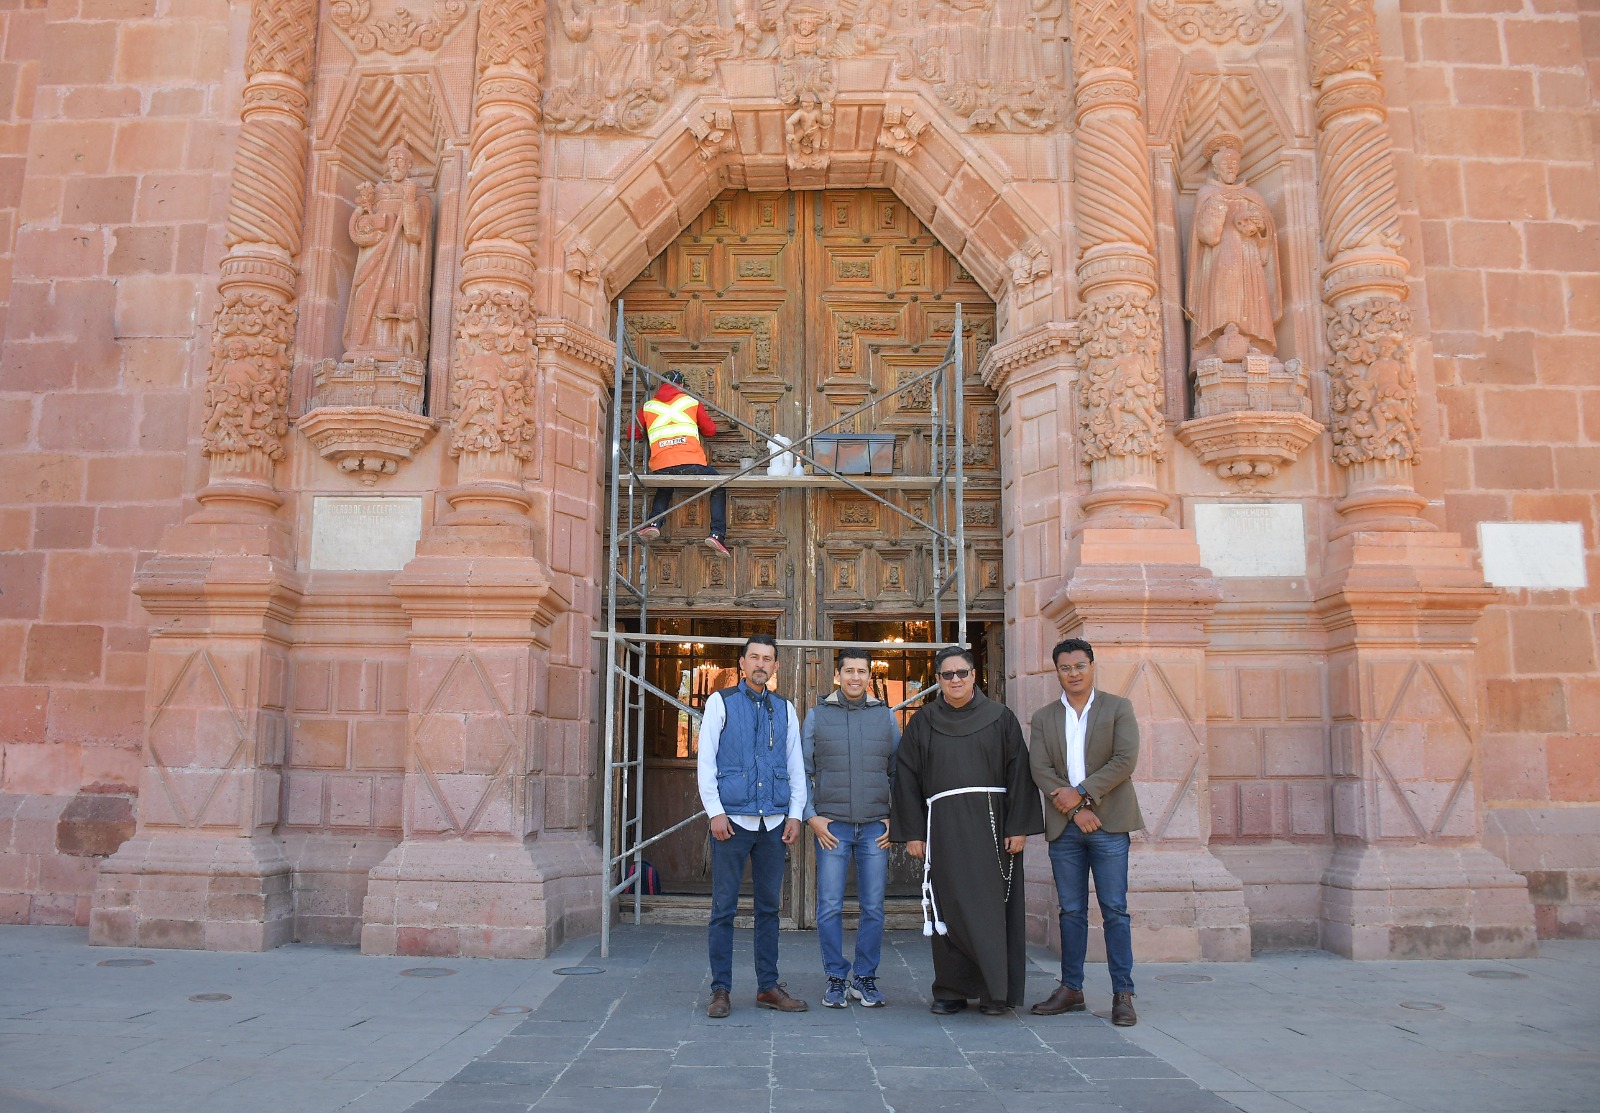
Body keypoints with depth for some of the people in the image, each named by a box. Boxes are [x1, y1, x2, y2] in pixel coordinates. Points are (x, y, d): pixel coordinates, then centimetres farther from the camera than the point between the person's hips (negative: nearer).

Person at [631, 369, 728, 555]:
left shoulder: (647, 407, 19)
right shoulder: (691, 402, 16)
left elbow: (634, 434, 24)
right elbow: (711, 430, 20)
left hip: (661, 467, 2)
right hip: (691, 464, -2)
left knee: (663, 491, 36)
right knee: (719, 488, 23)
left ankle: (653, 523, 9)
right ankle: (717, 533, 6)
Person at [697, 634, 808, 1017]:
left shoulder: (785, 709, 12)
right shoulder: (721, 702, 4)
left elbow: (796, 765, 14)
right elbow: (705, 760, 0)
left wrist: (795, 814, 5)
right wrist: (715, 812, -8)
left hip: (773, 821, 3)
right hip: (732, 819, -3)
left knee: (769, 907, 9)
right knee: (724, 908, 1)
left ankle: (768, 986, 18)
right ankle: (720, 990, 9)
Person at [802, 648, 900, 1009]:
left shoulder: (886, 716, 9)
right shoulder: (817, 716, 5)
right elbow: (803, 772, 6)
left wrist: (894, 819, 4)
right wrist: (811, 816, -3)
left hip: (875, 827, 1)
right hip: (831, 826, -1)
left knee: (873, 907, 5)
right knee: (830, 907, 0)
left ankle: (865, 978, 18)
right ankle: (836, 979, 12)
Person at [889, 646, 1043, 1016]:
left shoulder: (1001, 719, 5)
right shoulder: (922, 724, 8)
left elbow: (1018, 773, 1)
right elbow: (906, 779, 6)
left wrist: (1019, 827, -7)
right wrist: (912, 832, -1)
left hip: (991, 825, -1)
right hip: (943, 827, 1)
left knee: (992, 906, 0)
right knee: (949, 908, 1)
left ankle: (996, 991, 10)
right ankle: (952, 990, 11)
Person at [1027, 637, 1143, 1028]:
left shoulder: (1118, 708, 4)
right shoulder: (1043, 718, 10)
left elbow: (1125, 760, -7)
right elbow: (1040, 770, 1)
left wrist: (1081, 793, -13)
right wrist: (1075, 809, -11)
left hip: (1108, 823, -2)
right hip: (1064, 826, 3)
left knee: (1115, 910, -2)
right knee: (1071, 911, 9)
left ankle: (1122, 994, 5)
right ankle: (1071, 989, 17)